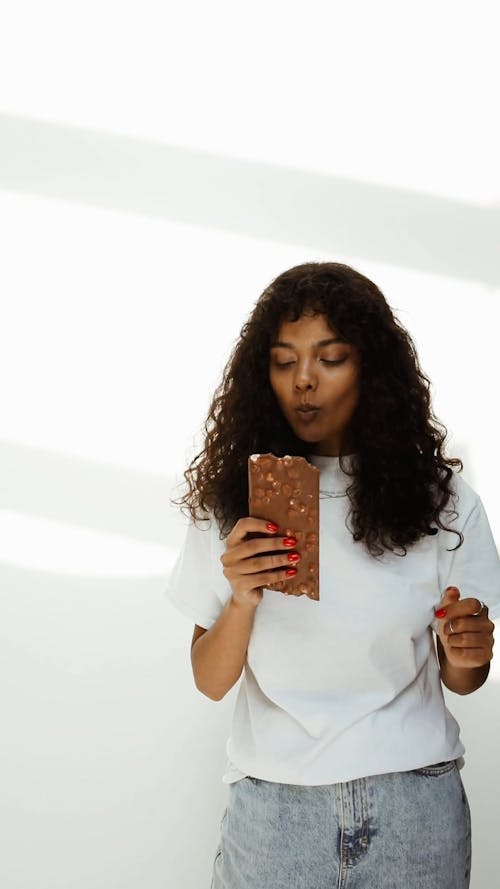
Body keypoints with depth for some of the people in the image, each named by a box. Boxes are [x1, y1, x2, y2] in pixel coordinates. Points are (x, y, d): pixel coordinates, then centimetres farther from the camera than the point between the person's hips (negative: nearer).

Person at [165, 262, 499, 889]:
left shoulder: (439, 497, -1)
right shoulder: (231, 497, -1)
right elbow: (210, 681, -1)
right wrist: (241, 602, -18)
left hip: (416, 807, 0)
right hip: (274, 806, 0)